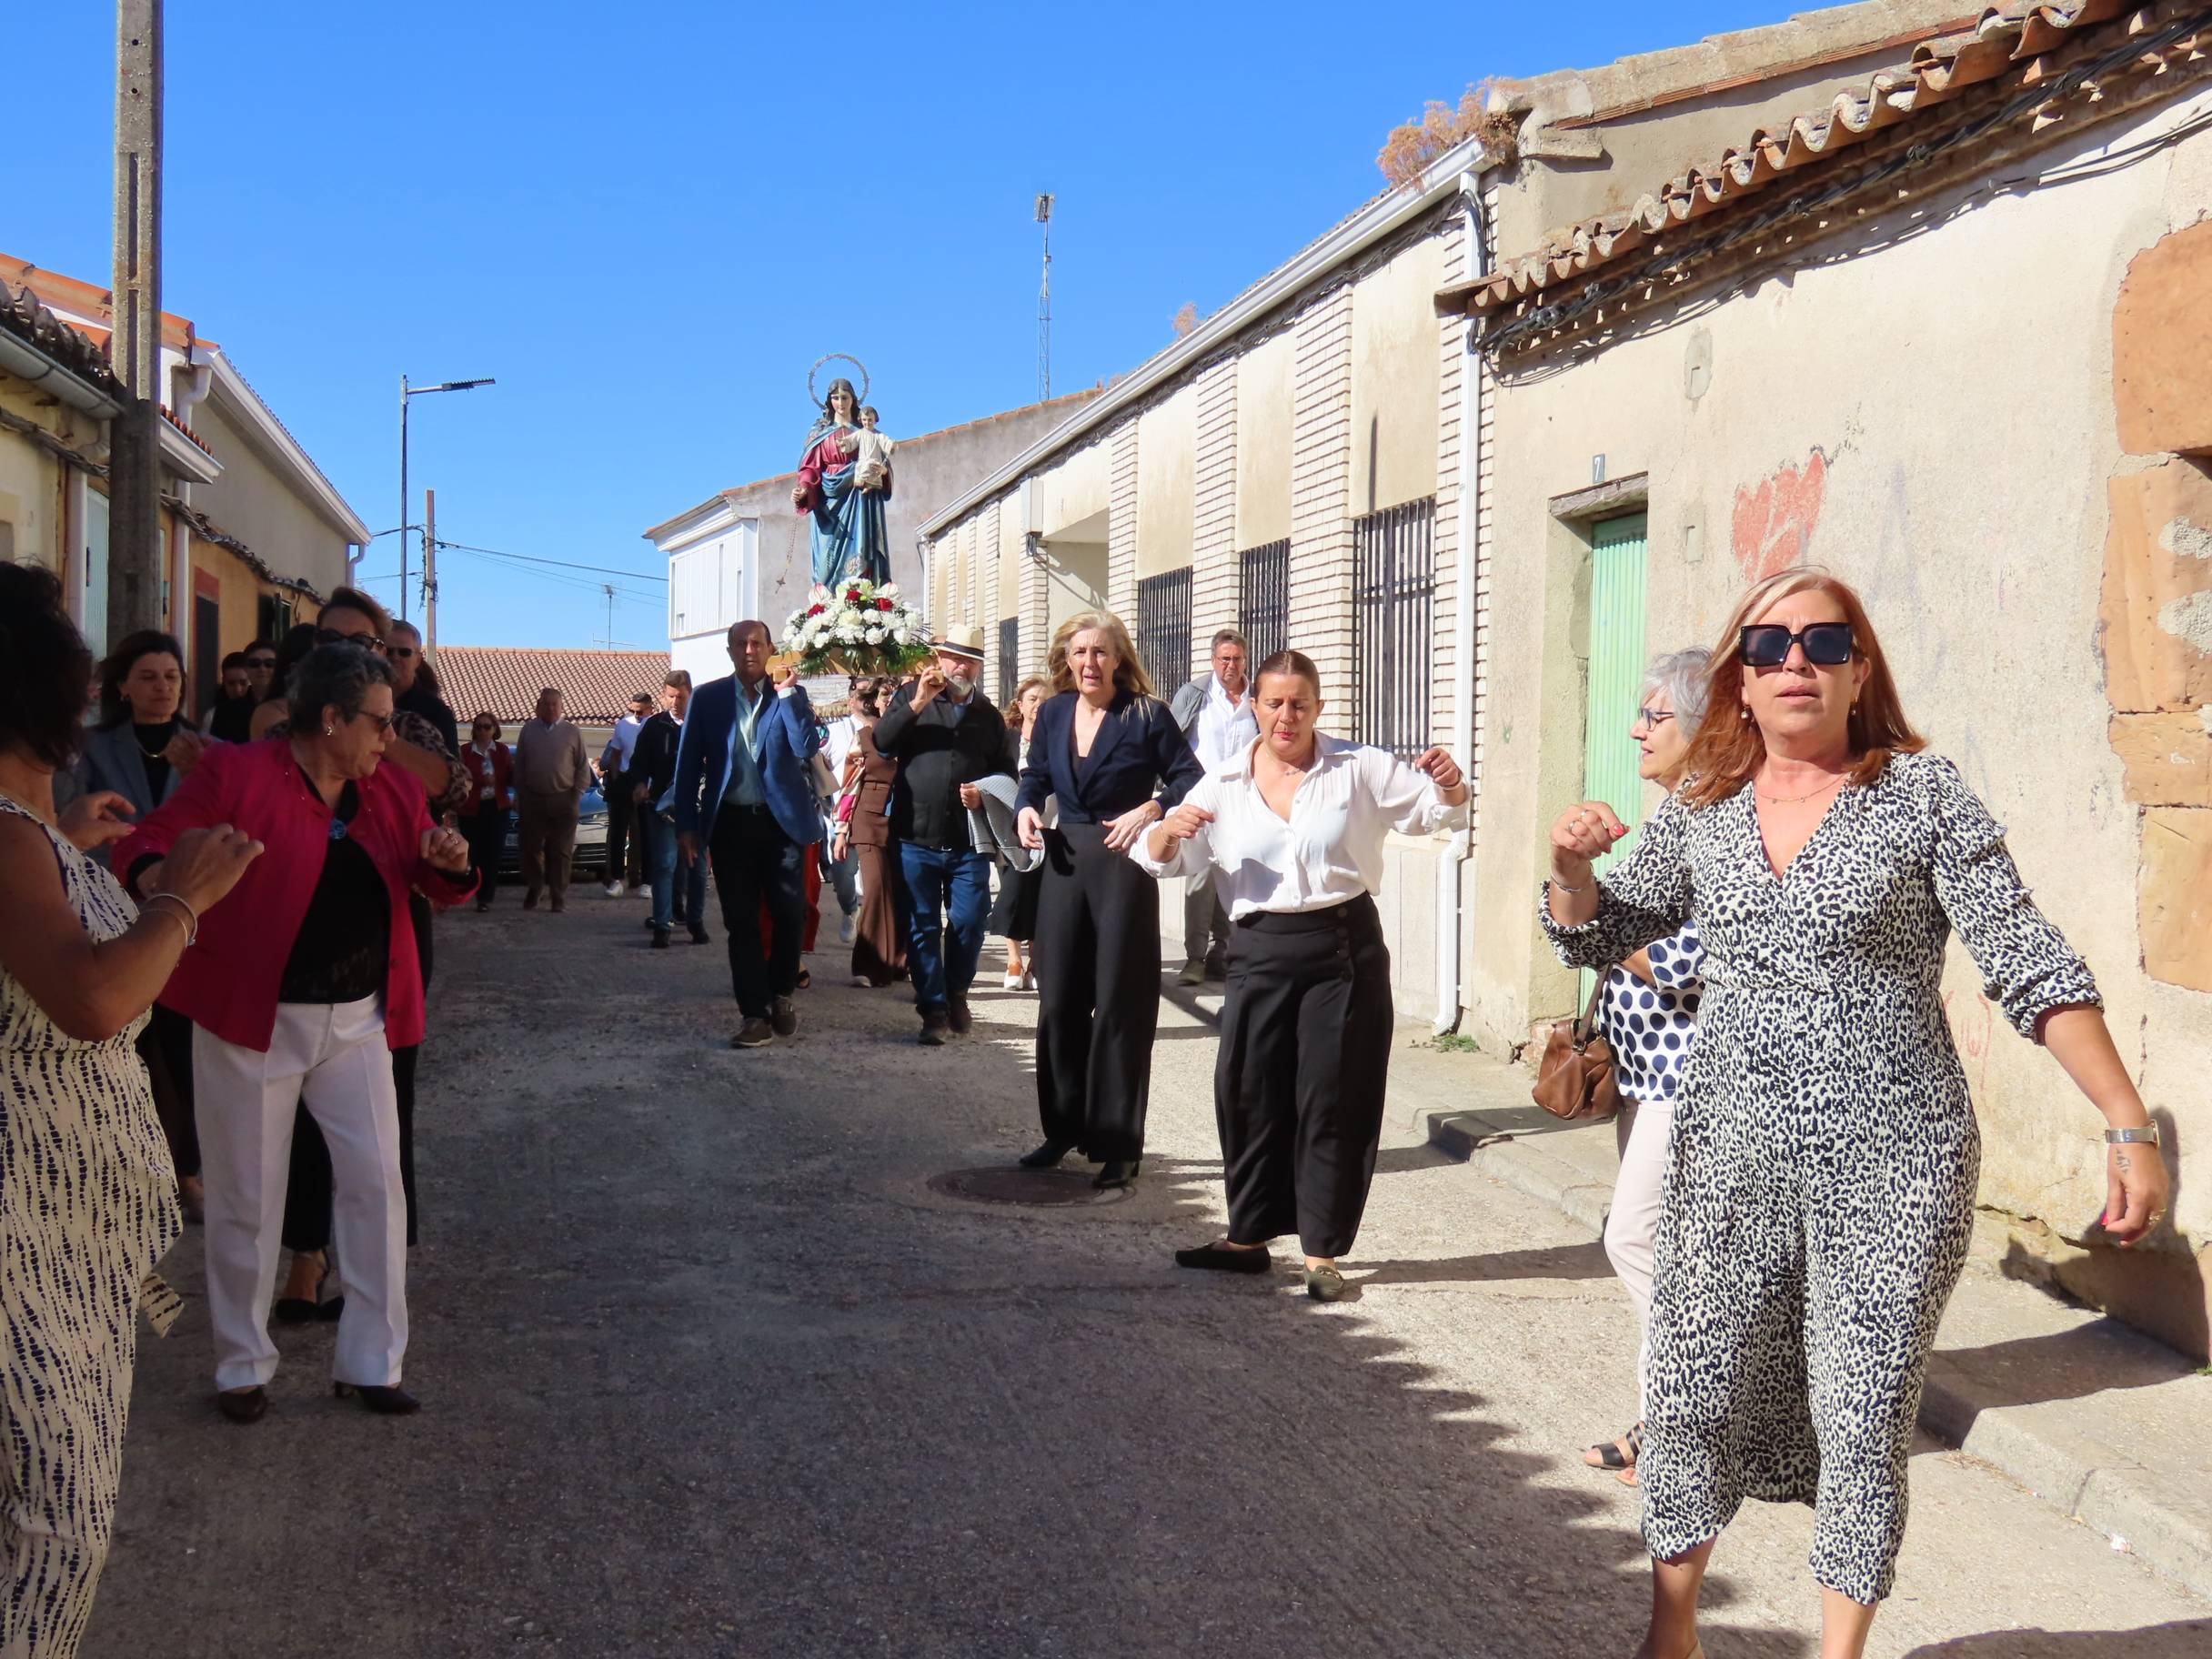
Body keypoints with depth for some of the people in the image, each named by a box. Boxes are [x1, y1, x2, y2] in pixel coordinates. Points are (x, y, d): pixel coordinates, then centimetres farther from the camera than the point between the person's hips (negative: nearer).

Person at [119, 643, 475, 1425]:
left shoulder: (392, 788, 5)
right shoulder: (238, 774, -11)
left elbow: (433, 881, 13)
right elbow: (149, 842, -12)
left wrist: (450, 863, -11)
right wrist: (157, 873, -36)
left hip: (356, 1020, 5)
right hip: (254, 1020, -4)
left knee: (377, 1183, 5)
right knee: (247, 1200, 6)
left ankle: (372, 1361, 18)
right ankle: (243, 1365, 24)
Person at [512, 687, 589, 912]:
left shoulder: (572, 733, 3)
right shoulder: (528, 730, 7)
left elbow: (583, 767, 5)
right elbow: (519, 766, 9)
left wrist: (577, 794, -2)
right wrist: (519, 797, 5)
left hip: (563, 801, -1)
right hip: (532, 799, 1)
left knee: (560, 852, -1)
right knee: (531, 849, 5)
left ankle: (559, 899, 2)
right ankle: (532, 893, 18)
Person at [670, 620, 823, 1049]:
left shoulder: (792, 694, 3)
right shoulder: (708, 697, 3)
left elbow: (807, 748, -12)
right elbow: (688, 763, 3)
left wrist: (786, 694, -16)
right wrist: (686, 826, -2)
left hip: (782, 820, 0)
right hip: (731, 822, 0)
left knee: (790, 913, -1)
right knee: (741, 921, 2)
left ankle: (780, 994, 21)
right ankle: (754, 1014, 7)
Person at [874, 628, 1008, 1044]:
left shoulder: (989, 715, 13)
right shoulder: (911, 700, 8)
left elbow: (1005, 772, 17)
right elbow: (882, 742, -8)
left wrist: (984, 794, -3)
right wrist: (917, 704, -17)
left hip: (968, 842, 1)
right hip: (917, 838, -1)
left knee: (969, 922, -1)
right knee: (922, 927, 2)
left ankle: (956, 995, 22)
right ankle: (933, 1009, 9)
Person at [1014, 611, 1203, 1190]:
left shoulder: (1147, 715, -7)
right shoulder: (1054, 712, 7)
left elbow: (1190, 779, -6)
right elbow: (1036, 774, 18)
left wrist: (1150, 810, -21)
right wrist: (1027, 807, -2)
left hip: (1124, 865, -5)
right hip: (1065, 862, 5)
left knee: (1119, 1005, -1)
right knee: (1059, 1001, 9)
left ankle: (1118, 1146, 5)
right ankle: (1063, 1129, 23)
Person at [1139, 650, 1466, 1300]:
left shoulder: (1361, 769, 0)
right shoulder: (1225, 784, 4)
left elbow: (1438, 812, 3)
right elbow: (1159, 861, 4)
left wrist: (1449, 784, -20)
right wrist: (1170, 829, -19)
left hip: (1344, 948, -2)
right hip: (1262, 952, 2)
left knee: (1333, 1100, 2)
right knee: (1247, 1094, 8)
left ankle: (1323, 1251, 12)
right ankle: (1248, 1235, 24)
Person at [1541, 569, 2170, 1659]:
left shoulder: (1921, 795, -5)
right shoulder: (1699, 811, 5)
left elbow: (2032, 968, -8)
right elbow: (1599, 938, 16)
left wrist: (2129, 1127, -14)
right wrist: (1573, 866, -6)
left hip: (1892, 1161, -3)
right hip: (1732, 1153, 3)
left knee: (1866, 1421, 2)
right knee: (1693, 1396, 6)